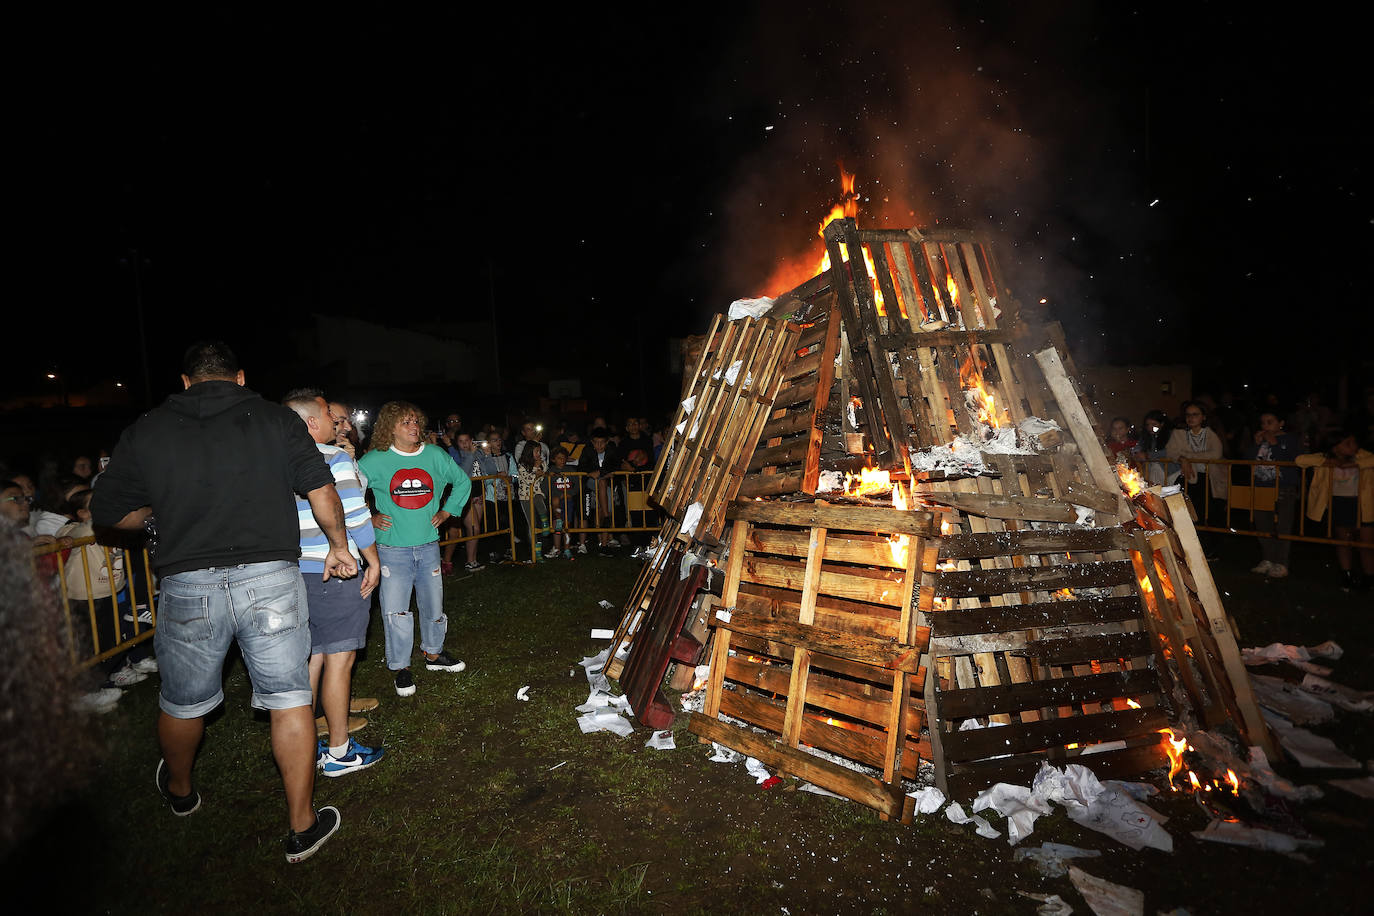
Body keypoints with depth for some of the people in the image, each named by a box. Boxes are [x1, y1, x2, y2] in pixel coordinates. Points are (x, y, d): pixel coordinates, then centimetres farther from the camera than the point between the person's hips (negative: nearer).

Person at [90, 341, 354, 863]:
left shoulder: (147, 430, 6)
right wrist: (339, 547, 13)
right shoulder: (276, 419, 3)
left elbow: (108, 516, 10)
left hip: (188, 584, 2)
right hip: (270, 578, -2)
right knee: (289, 700, 7)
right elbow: (322, 492, -1)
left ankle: (179, 791, 50)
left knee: (182, 701, 23)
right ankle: (302, 827, 15)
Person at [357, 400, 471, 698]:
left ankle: (434, 654, 35)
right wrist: (368, 518, -3)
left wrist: (446, 511, 10)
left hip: (428, 545, 3)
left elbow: (462, 481, 17)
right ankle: (401, 668, 15)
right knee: (396, 611, -2)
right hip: (392, 549, -3)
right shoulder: (374, 461, -7)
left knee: (433, 605, 15)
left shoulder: (435, 455, 2)